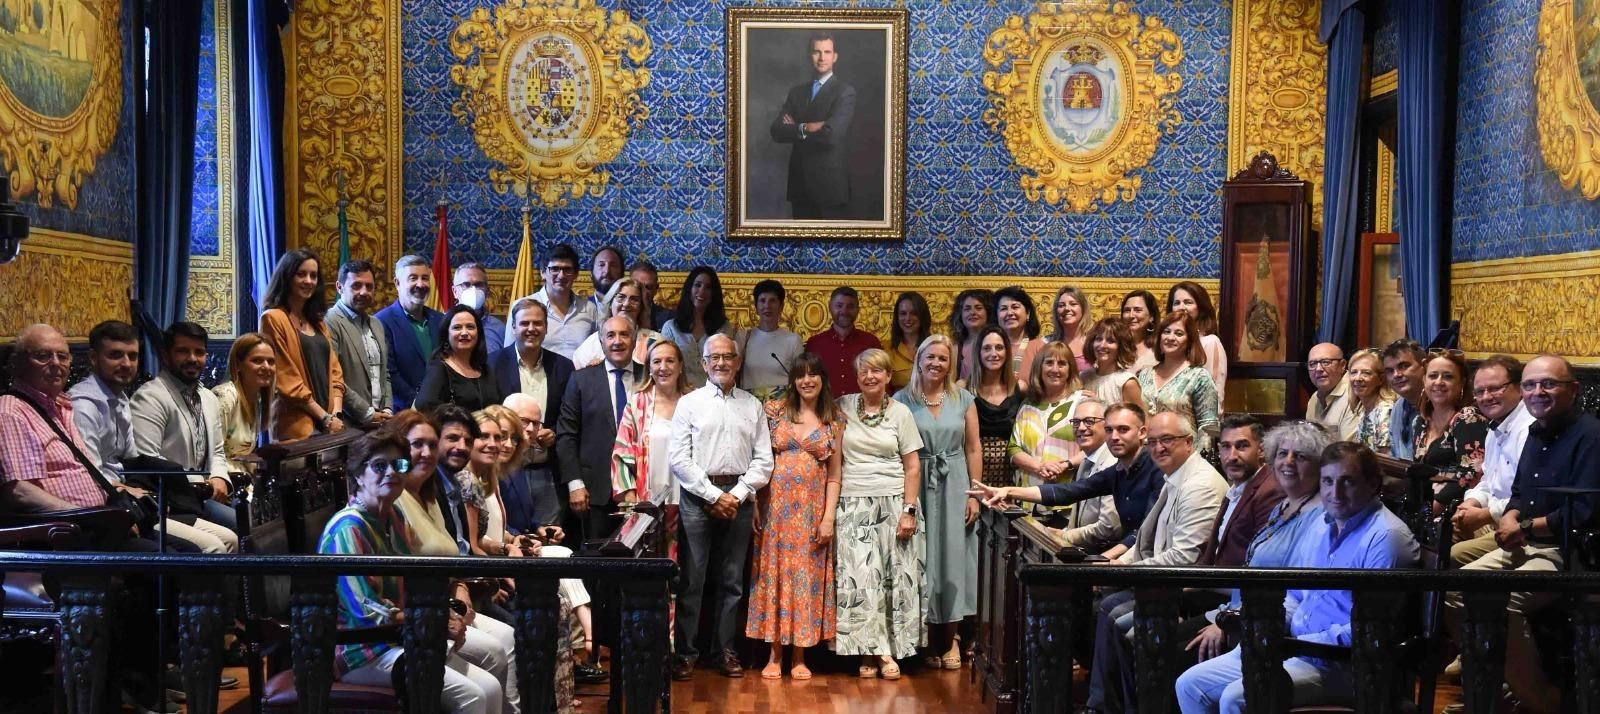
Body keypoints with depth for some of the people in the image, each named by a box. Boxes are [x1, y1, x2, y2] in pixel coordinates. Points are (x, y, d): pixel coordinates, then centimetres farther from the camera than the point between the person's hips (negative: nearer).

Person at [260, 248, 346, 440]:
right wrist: (325, 417, -12)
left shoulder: (318, 323, 17)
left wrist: (336, 414, -4)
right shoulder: (273, 319, -4)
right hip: (297, 426, -6)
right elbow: (286, 379, -10)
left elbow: (334, 371, 13)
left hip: (329, 424, 6)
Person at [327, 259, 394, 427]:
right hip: (348, 425, -6)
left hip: (380, 421, 7)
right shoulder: (330, 323, -10)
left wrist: (387, 411, 5)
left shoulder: (377, 325, 16)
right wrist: (367, 414, -13)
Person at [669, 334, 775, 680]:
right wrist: (713, 495, -9)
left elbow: (763, 459, 6)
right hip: (697, 495, -2)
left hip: (738, 497, 2)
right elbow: (679, 459, -3)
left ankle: (725, 651, 16)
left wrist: (737, 495, -6)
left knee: (732, 580, 8)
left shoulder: (752, 405, 10)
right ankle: (685, 652, 6)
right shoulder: (690, 403, 4)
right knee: (691, 579, -2)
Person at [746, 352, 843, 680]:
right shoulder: (777, 410, 3)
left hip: (812, 507, 0)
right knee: (774, 573, 2)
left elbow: (834, 474, 2)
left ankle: (799, 656, 14)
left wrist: (829, 517, -3)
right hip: (777, 504, 0)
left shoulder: (835, 420, 4)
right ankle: (774, 654, 11)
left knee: (806, 575, 4)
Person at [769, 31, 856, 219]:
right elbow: (776, 131, 1)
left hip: (831, 183, -5)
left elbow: (831, 134, -19)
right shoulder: (796, 91, 13)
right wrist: (807, 128, -13)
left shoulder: (845, 91, -5)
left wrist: (798, 129, -5)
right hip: (800, 183, 5)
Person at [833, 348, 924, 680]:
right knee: (859, 578, -4)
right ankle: (876, 651, 3)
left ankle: (888, 651, 8)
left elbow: (913, 466, 1)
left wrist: (909, 511, -6)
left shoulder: (901, 412, 3)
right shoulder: (843, 407, 6)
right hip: (853, 506, 1)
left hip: (893, 503, 0)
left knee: (895, 577, 0)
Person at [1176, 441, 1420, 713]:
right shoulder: (1320, 527, 14)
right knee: (1190, 685, 1)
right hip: (1288, 646, 9)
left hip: (1340, 666, -9)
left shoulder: (1386, 538, -15)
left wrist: (1296, 643, -20)